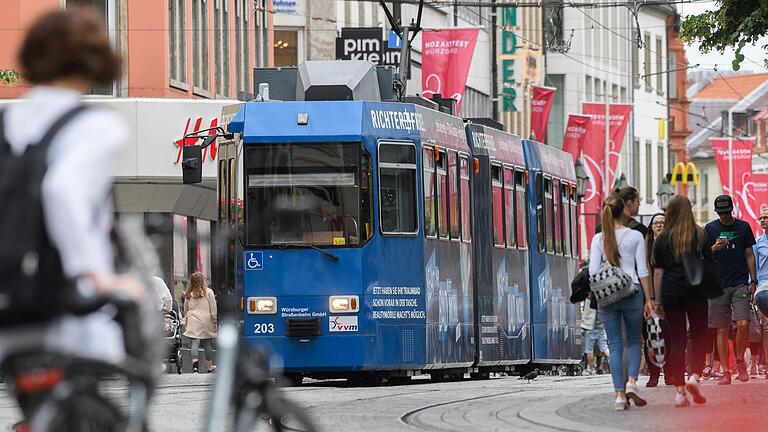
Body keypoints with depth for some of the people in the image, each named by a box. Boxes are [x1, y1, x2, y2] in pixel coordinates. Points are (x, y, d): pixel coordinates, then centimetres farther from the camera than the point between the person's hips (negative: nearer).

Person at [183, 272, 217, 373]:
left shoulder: (189, 294, 6)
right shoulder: (208, 292, 0)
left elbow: (186, 310, 12)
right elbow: (213, 309, 0)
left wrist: (185, 323, 20)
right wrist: (214, 321, 6)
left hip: (193, 321, 0)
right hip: (206, 321, 0)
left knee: (194, 343, -6)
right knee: (207, 344, 9)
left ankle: (195, 362, -26)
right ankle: (210, 366, 20)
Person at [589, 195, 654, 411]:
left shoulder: (598, 239, 3)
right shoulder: (635, 236, 0)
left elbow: (593, 271, -1)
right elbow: (642, 271, -1)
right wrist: (648, 299, 4)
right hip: (632, 292, -1)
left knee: (615, 345, 5)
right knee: (634, 341, 13)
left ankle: (620, 394, -1)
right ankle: (631, 382, -9)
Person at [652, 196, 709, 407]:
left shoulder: (663, 239, 2)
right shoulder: (700, 235, 0)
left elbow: (658, 272, 3)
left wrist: (657, 300, 8)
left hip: (671, 293, 1)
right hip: (696, 292, -1)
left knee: (676, 341, 2)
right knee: (699, 337, 11)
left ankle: (680, 390, -1)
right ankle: (695, 376, -10)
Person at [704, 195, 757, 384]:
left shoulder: (743, 227, 8)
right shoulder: (710, 229, 7)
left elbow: (749, 255, 12)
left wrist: (753, 281, 5)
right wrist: (714, 249, -15)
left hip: (740, 283, 0)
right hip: (719, 285, 0)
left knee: (743, 324, -15)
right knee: (722, 330, 0)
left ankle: (740, 361, 8)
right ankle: (725, 372, 5)